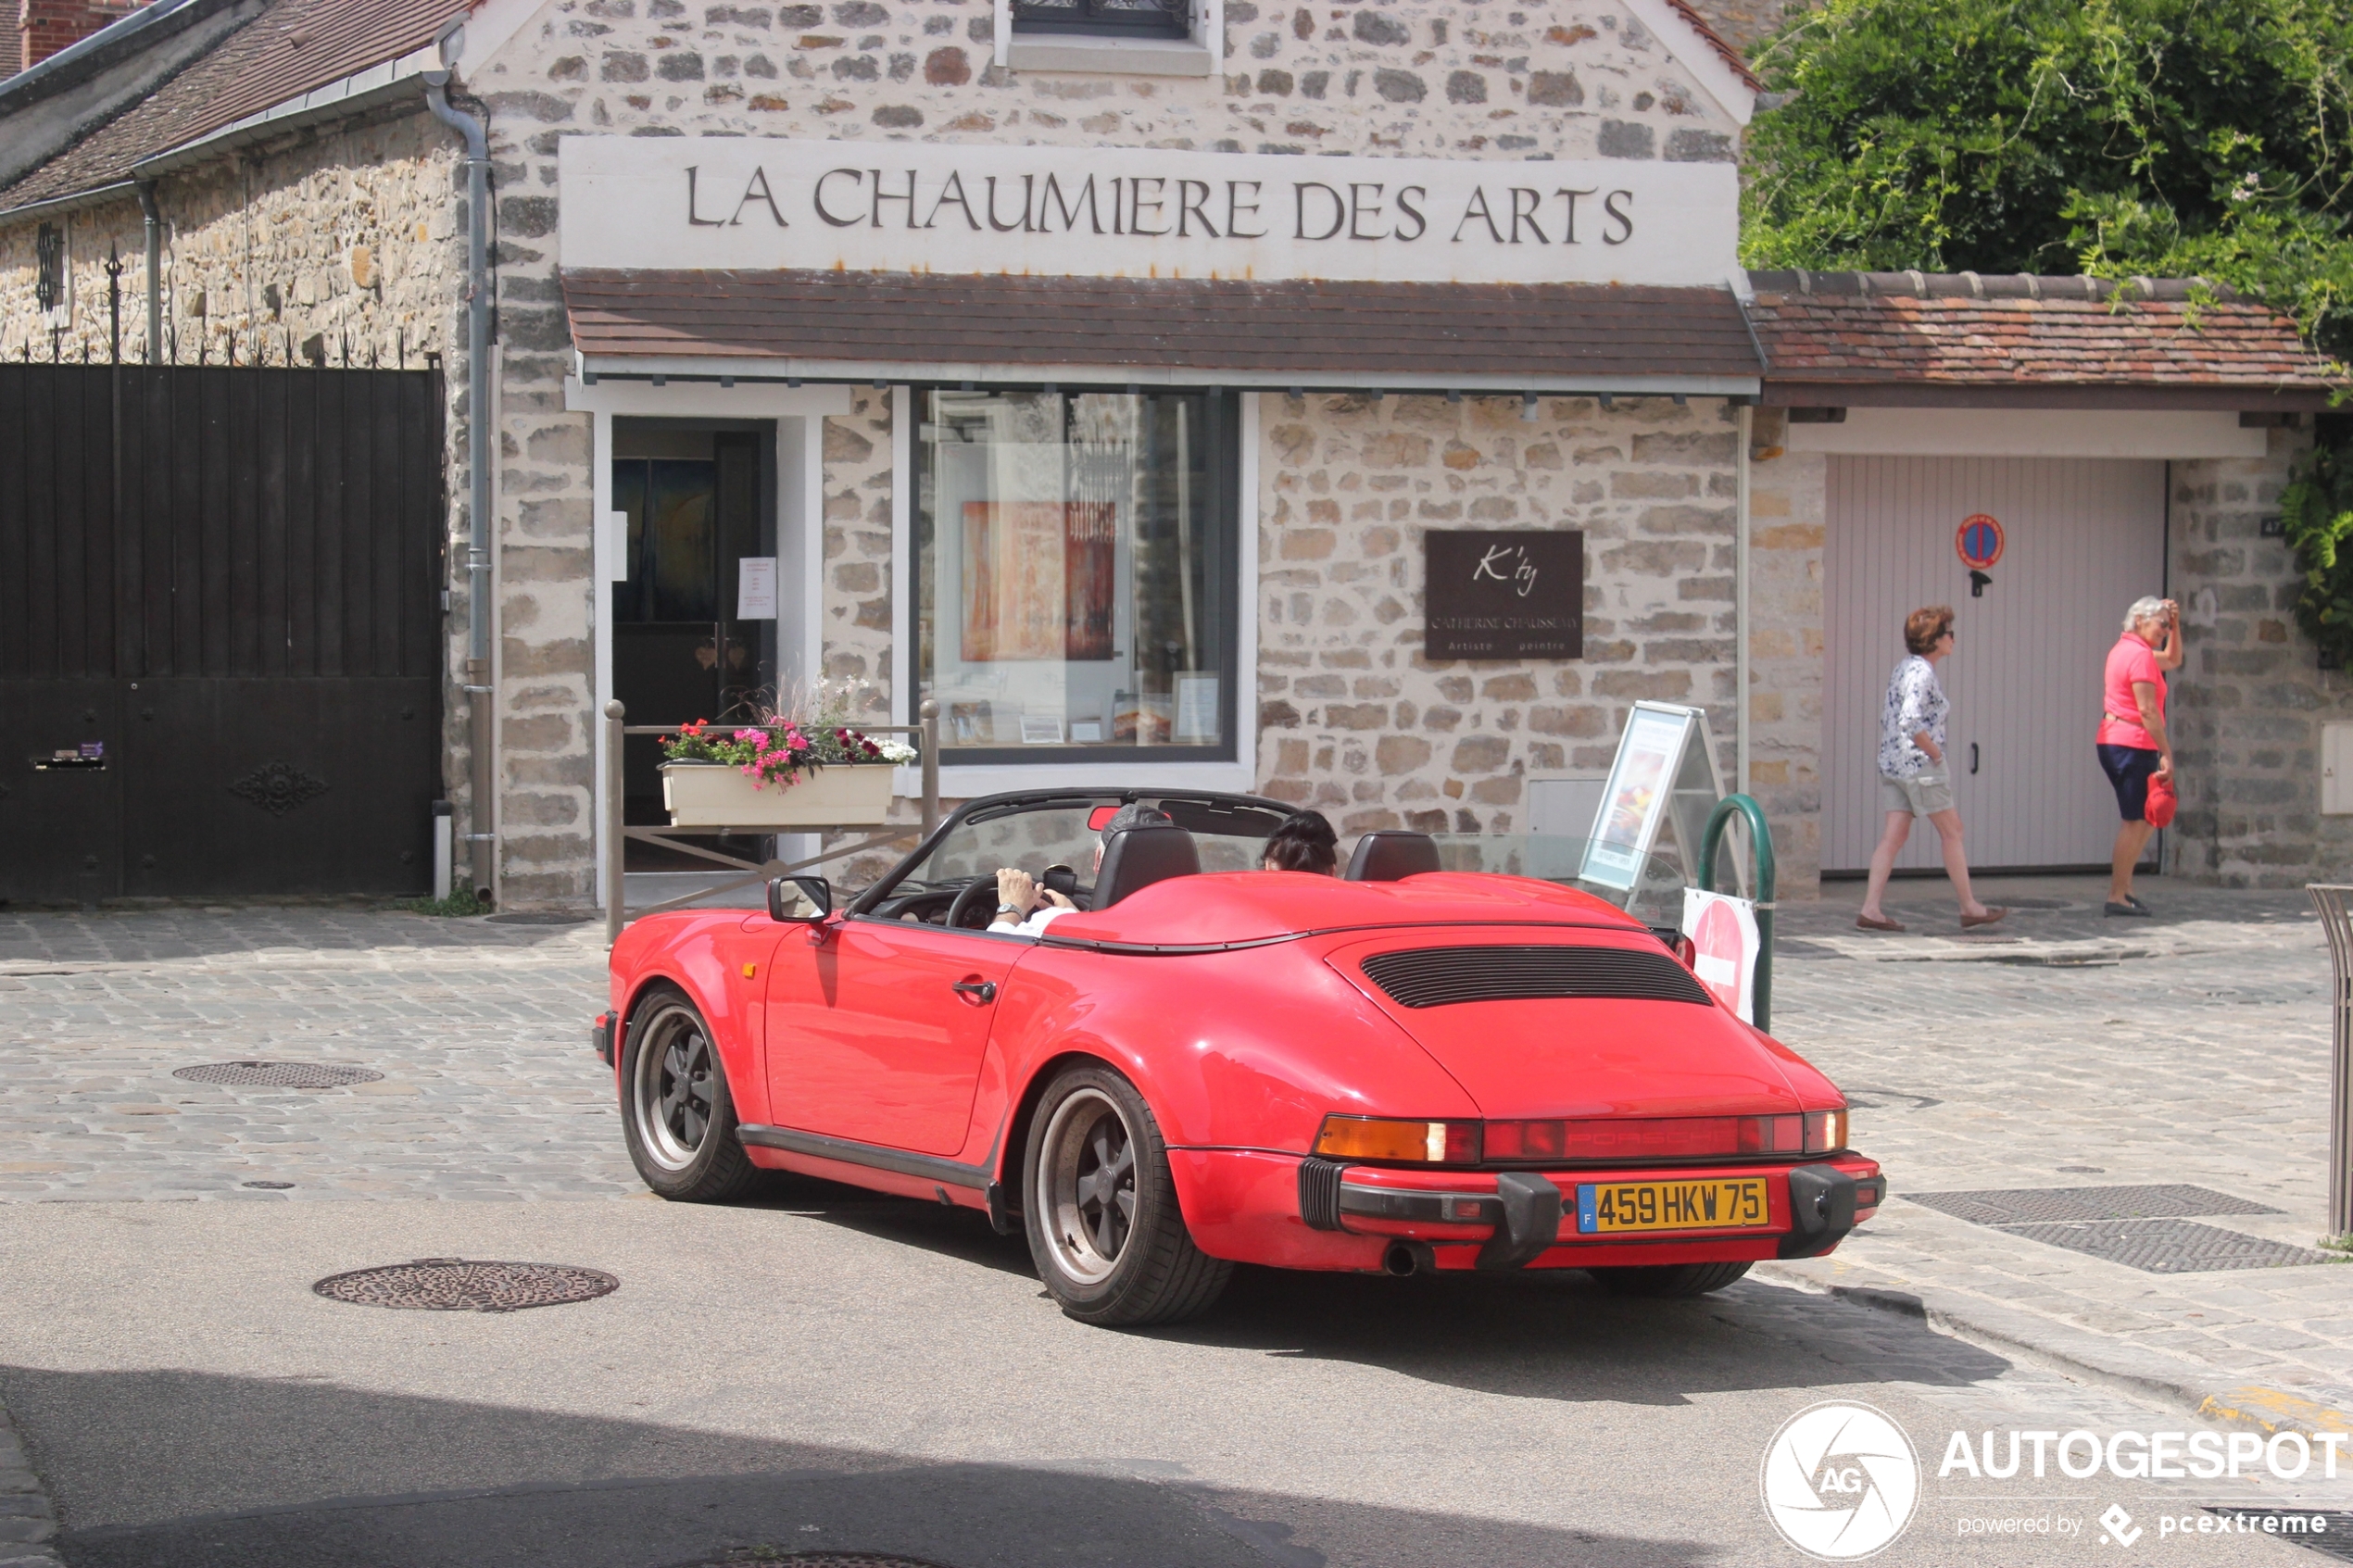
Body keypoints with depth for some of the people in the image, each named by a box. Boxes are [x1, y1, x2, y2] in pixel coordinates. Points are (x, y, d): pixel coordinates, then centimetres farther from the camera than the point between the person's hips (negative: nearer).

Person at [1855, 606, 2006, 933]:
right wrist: (1935, 753, -15)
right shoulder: (1922, 673, -16)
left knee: (1894, 836, 5)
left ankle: (1871, 909, -3)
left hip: (1891, 764, 9)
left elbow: (1887, 716, 18)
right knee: (1952, 832, 3)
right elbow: (1910, 721, -26)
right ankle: (1970, 908, 10)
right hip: (1919, 764, -9)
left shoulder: (1905, 667, 13)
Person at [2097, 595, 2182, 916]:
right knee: (2136, 820, -7)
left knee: (2146, 816, 17)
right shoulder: (2140, 654, -12)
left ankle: (2122, 882, 14)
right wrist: (2166, 753, -16)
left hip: (2112, 741, 10)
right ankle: (2118, 896, -8)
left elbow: (2173, 660, 32)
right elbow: (2147, 711, -18)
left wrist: (2176, 625, 19)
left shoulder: (2126, 649, 18)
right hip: (2133, 744, -10)